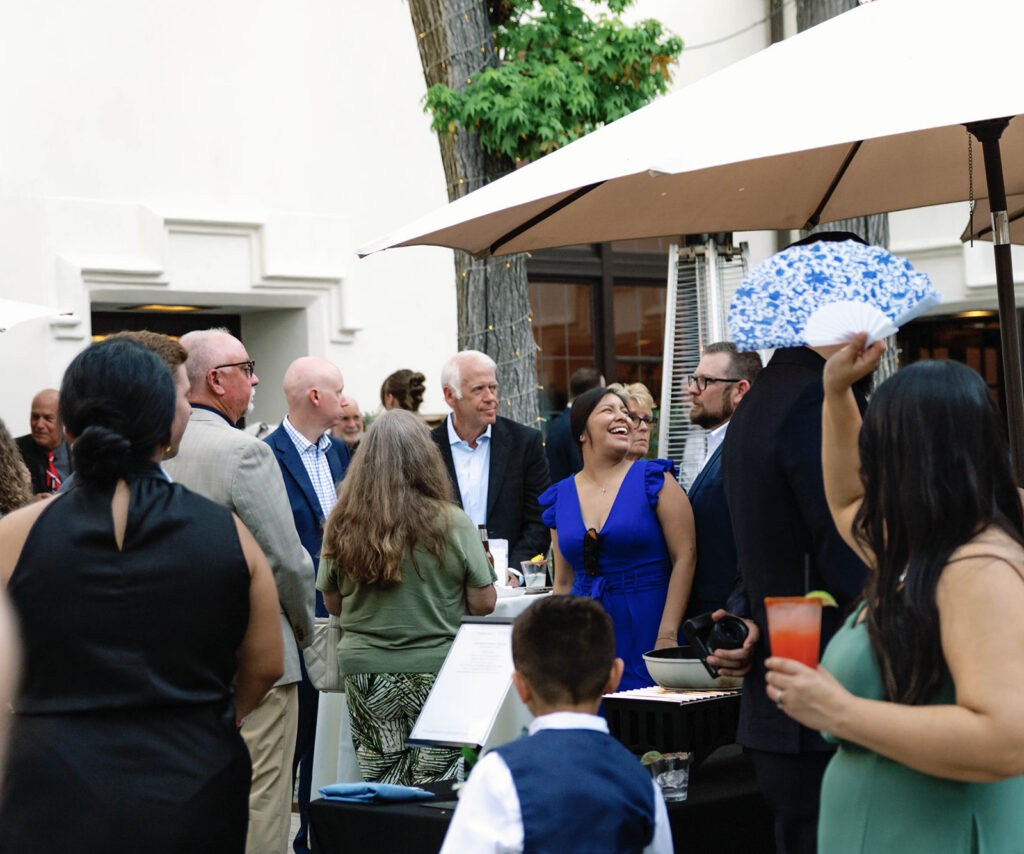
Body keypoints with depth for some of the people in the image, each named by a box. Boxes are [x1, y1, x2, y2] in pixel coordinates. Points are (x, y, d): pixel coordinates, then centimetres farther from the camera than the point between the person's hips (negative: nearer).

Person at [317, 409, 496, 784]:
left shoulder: (342, 526, -5)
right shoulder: (453, 524, -11)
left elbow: (332, 603, 8)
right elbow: (483, 603, -5)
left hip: (364, 672, 2)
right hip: (436, 671, -2)